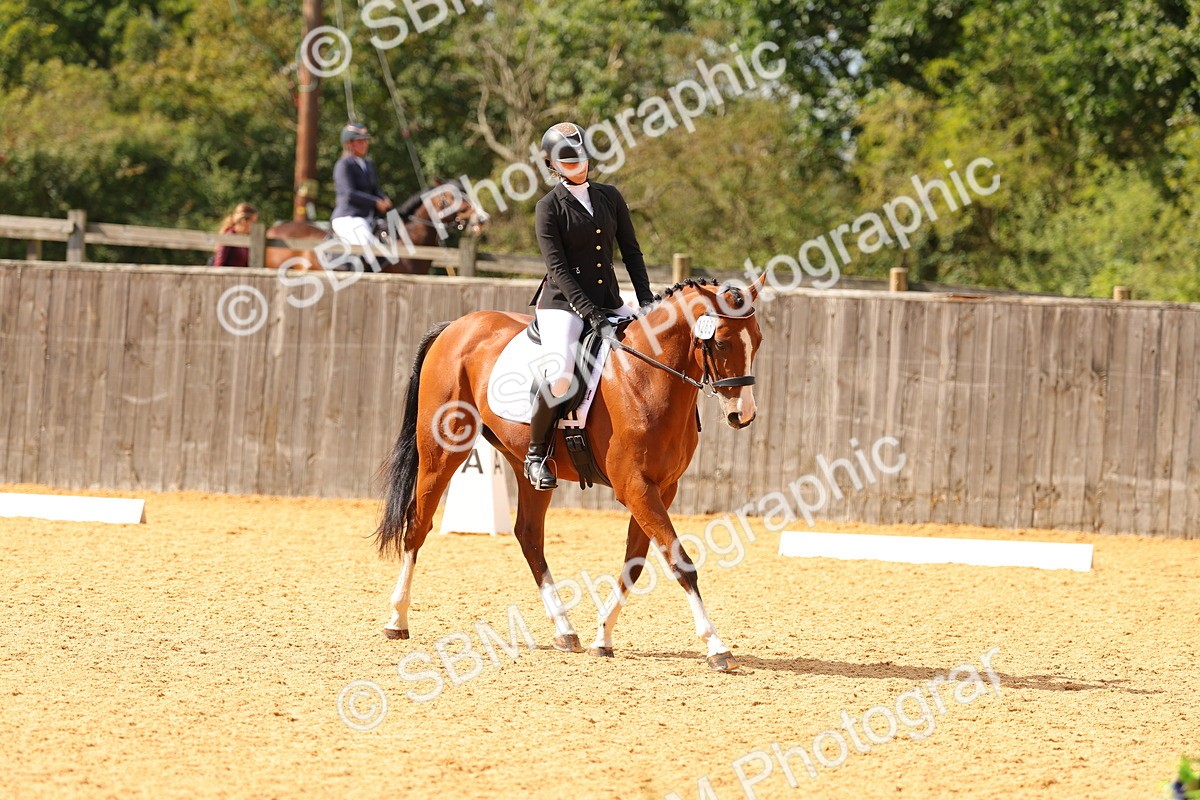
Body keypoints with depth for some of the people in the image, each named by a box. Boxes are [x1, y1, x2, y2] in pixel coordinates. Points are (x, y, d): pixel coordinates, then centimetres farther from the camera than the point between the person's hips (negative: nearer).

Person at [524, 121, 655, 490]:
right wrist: (590, 313, -20)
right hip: (563, 303, -6)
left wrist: (646, 300, 0)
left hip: (608, 302, 6)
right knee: (560, 376, -28)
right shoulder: (550, 207, -3)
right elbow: (558, 268, -11)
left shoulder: (609, 197, 12)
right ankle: (536, 453, -6)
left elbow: (631, 251, 13)